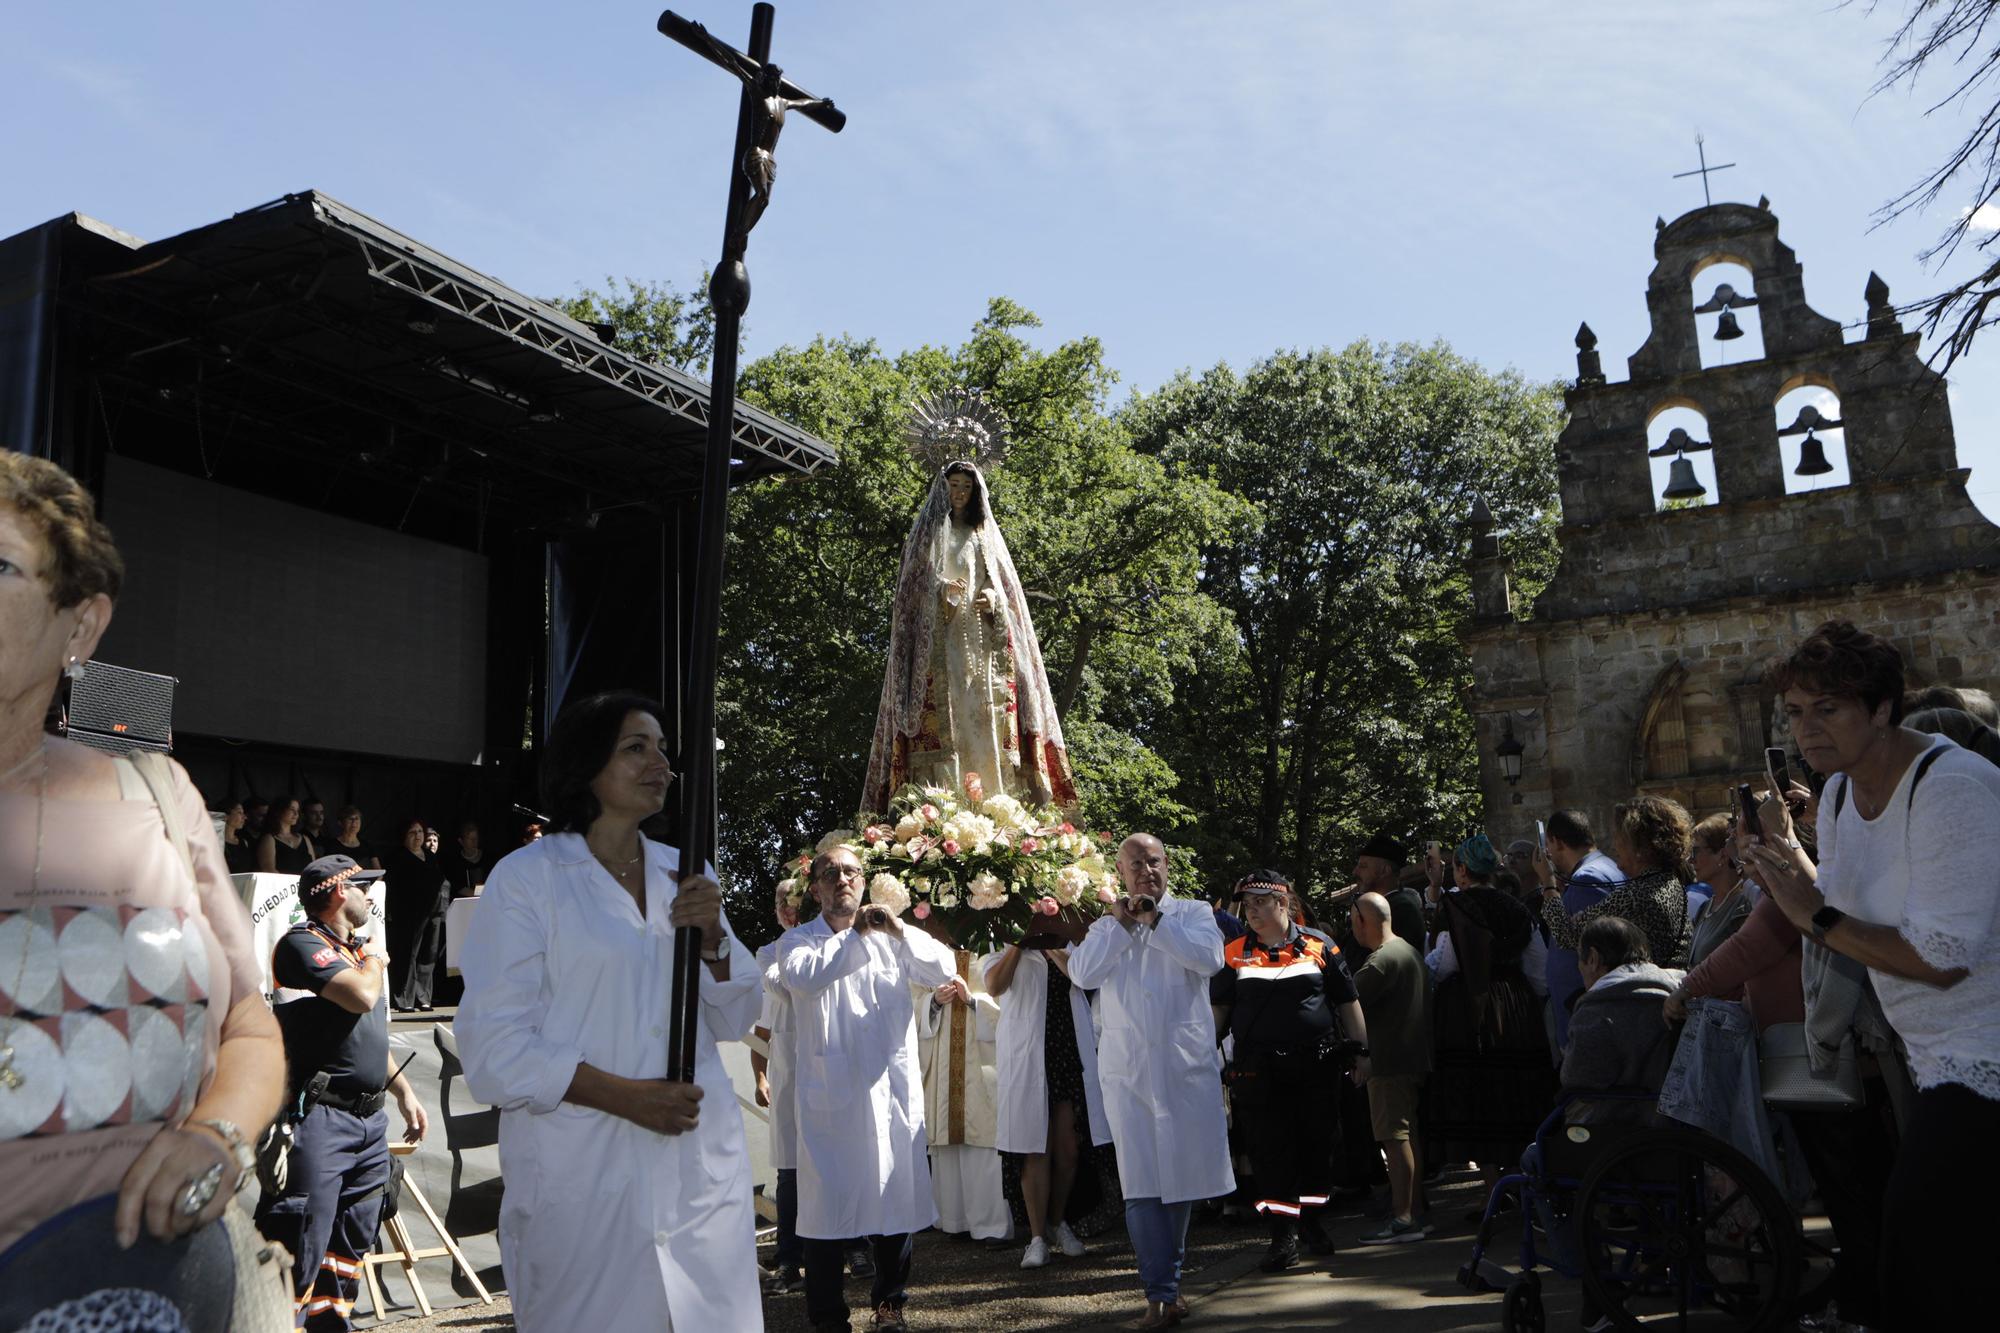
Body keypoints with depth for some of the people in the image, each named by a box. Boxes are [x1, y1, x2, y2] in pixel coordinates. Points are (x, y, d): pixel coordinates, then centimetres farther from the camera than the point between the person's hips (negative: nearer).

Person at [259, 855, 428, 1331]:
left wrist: (403, 1090, 24)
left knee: (351, 1241, 15)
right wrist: (375, 960, -4)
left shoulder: (358, 949, 19)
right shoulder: (303, 942, -9)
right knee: (301, 1247, -8)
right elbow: (361, 996, -24)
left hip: (368, 1118, 9)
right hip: (318, 1118, -9)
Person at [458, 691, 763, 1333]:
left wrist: (712, 935, -8)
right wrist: (627, 1096, -18)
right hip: (582, 1180, -4)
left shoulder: (684, 874, 10)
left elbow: (733, 1022, 10)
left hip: (703, 1170, 4)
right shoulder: (526, 877, -4)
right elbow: (492, 1047, -9)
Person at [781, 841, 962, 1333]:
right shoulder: (799, 940, 5)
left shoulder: (890, 938, 14)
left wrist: (898, 931, -11)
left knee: (894, 1192, 8)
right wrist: (858, 936, -18)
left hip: (892, 1085, 3)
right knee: (828, 1195, 0)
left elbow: (942, 968, 2)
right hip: (829, 1089, -2)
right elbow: (805, 976, -17)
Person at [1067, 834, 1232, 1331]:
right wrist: (1121, 924, -6)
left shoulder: (1193, 913, 7)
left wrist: (1156, 920, -10)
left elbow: (1210, 957, -12)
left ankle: (1166, 1279, 25)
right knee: (1142, 1183, -5)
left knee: (1182, 1175, 7)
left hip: (1188, 1065, 0)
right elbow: (1082, 973, -4)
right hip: (1128, 1068, 1)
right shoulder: (1107, 924, 12)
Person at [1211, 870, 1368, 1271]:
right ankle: (1283, 1236, 4)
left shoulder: (1319, 946, 4)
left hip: (1317, 1067, 1)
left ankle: (1310, 1220, 30)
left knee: (1317, 1146, 9)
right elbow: (1218, 1010, 9)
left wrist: (1362, 1051, 7)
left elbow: (1348, 1003, 10)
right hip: (1258, 1071, -1)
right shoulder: (1233, 953, 5)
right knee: (1271, 1152, -3)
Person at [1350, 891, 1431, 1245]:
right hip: (1412, 1057, 10)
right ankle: (1414, 1213, 22)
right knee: (1407, 1137, 15)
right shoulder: (1409, 951, 16)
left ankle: (1402, 1219, -6)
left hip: (1389, 1061, -10)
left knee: (1395, 1138, -8)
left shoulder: (1382, 960, -18)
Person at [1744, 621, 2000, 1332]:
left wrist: (1817, 919, -20)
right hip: (1931, 1057, 9)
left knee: (1918, 1254, -10)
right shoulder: (1839, 792, 6)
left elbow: (1941, 959, -27)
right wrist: (1787, 851, 2)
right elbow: (1847, 910, 15)